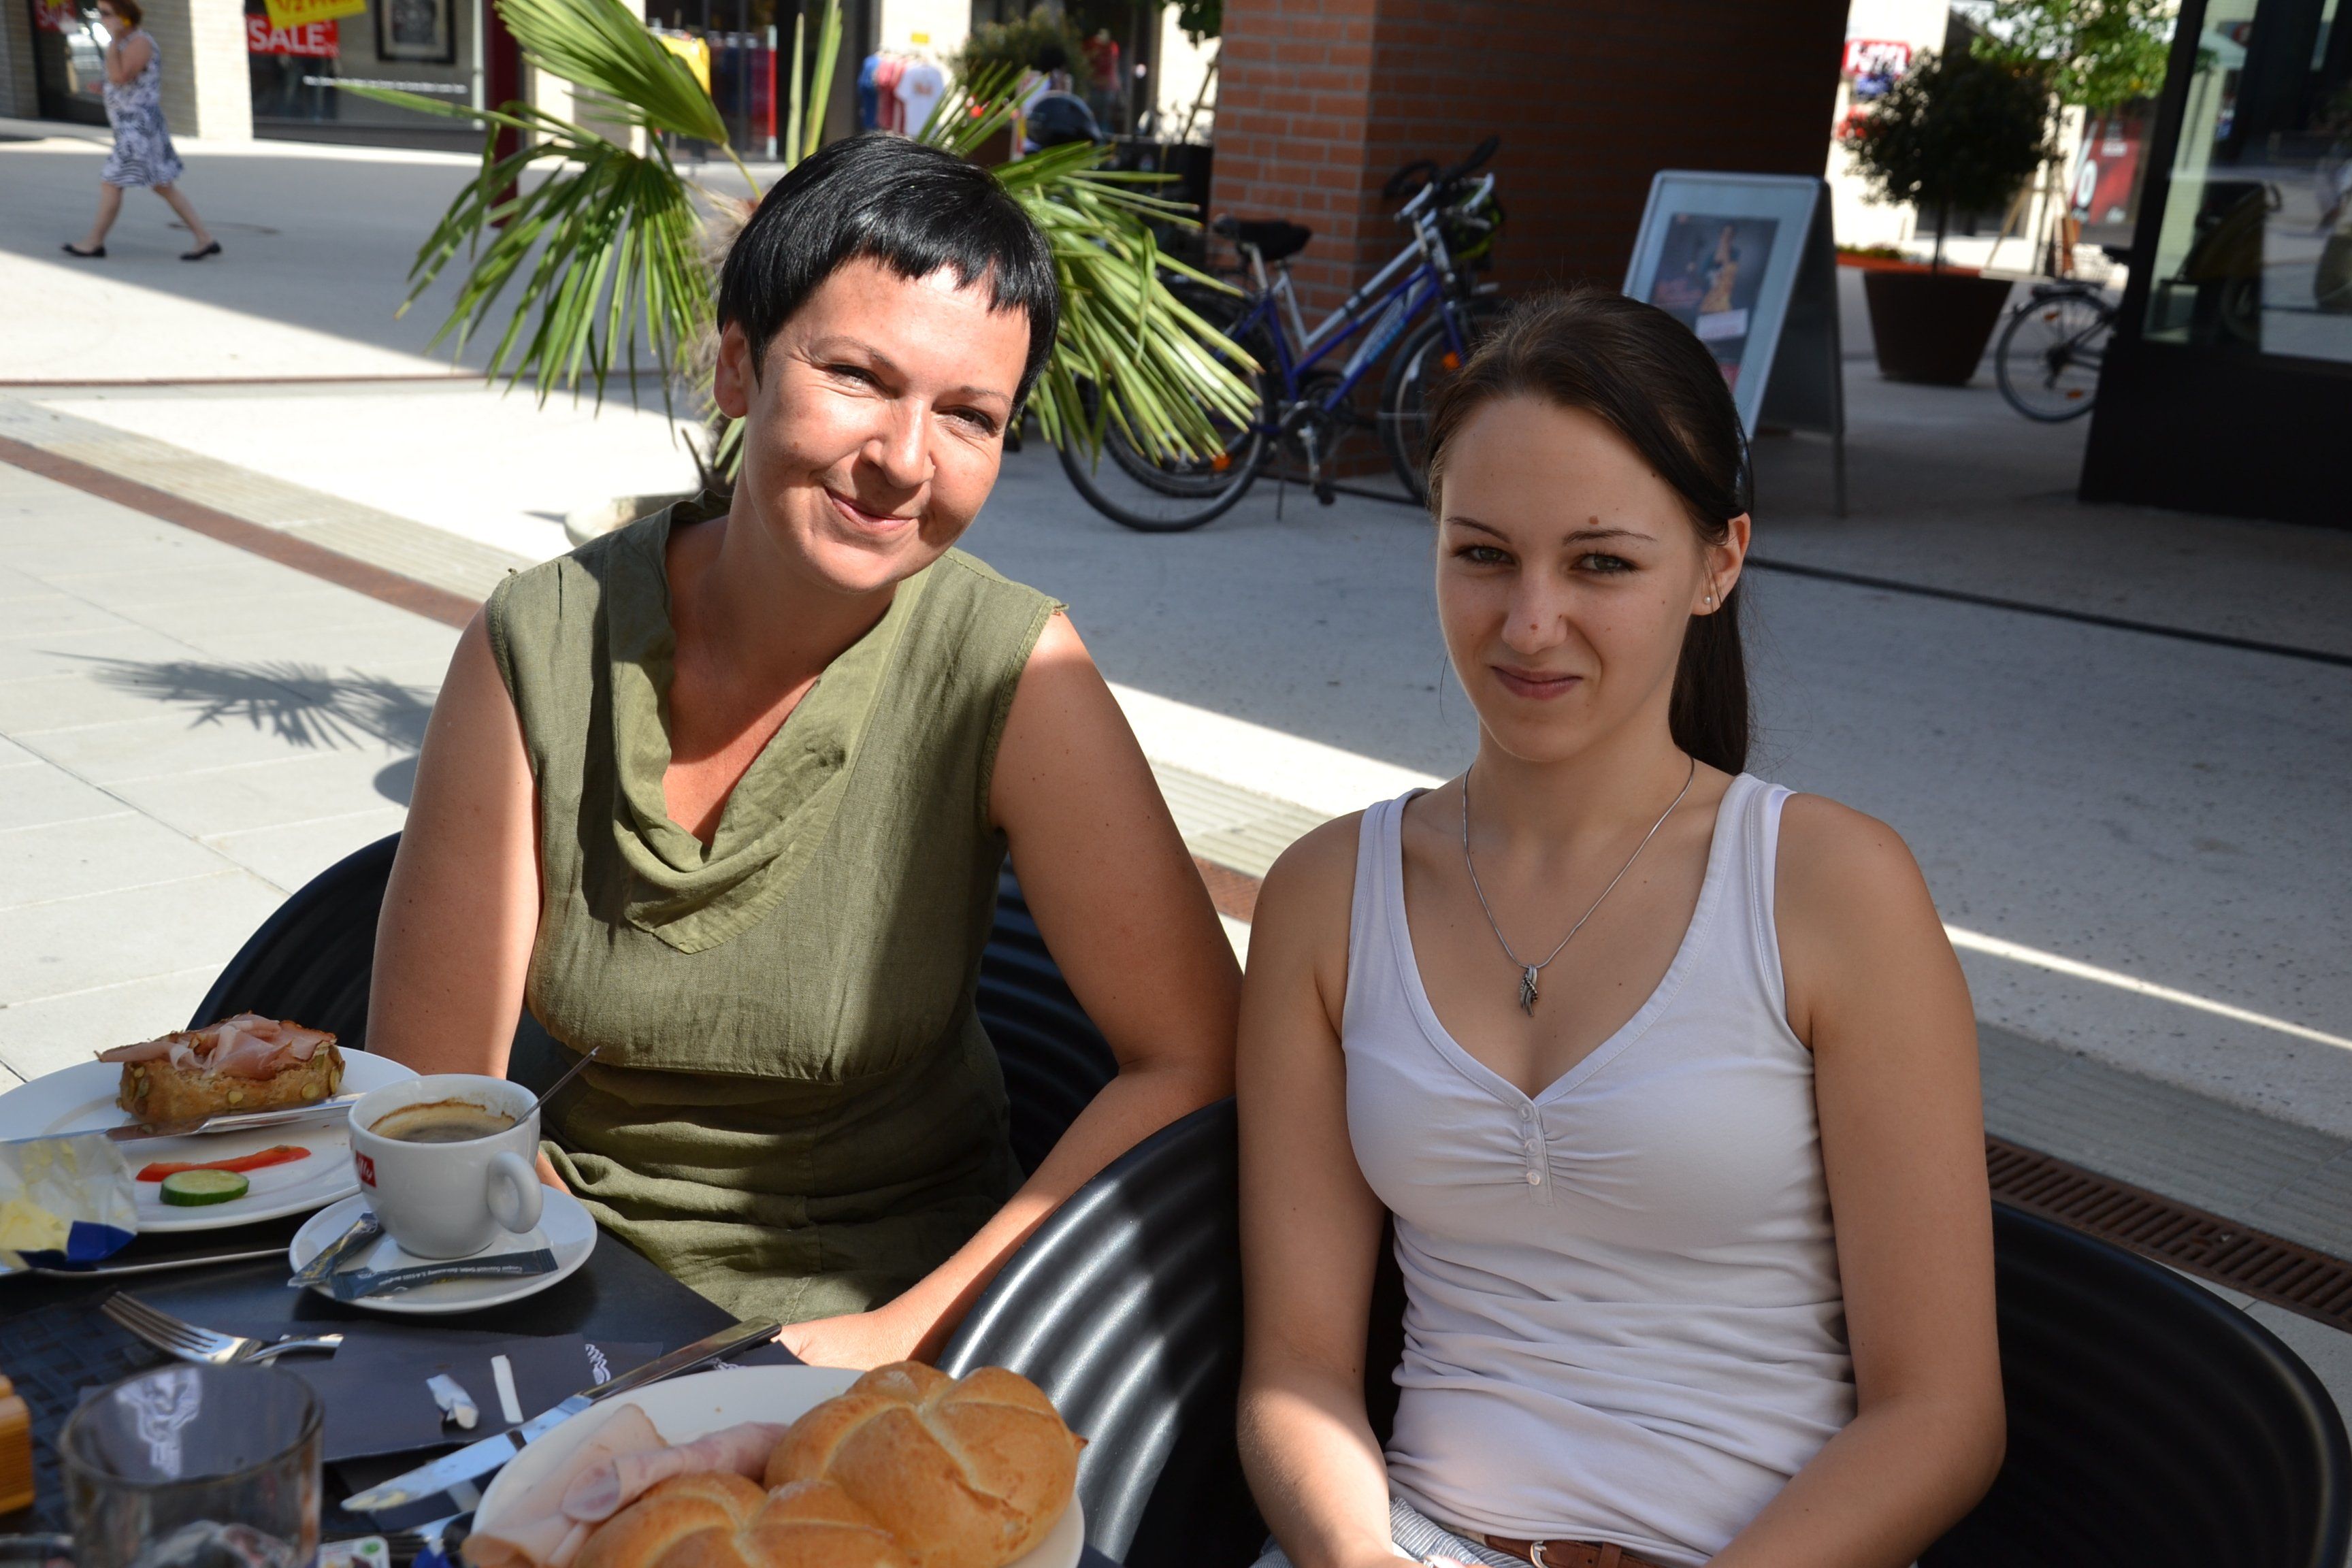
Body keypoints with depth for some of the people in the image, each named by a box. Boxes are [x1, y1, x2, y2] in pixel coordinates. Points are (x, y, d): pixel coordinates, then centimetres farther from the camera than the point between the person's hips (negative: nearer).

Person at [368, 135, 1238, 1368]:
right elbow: (431, 1095, -6)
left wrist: (905, 1335, -19)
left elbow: (1194, 1061, -14)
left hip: (876, 1312, -2)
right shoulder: (540, 647, -10)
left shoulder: (1010, 671, -15)